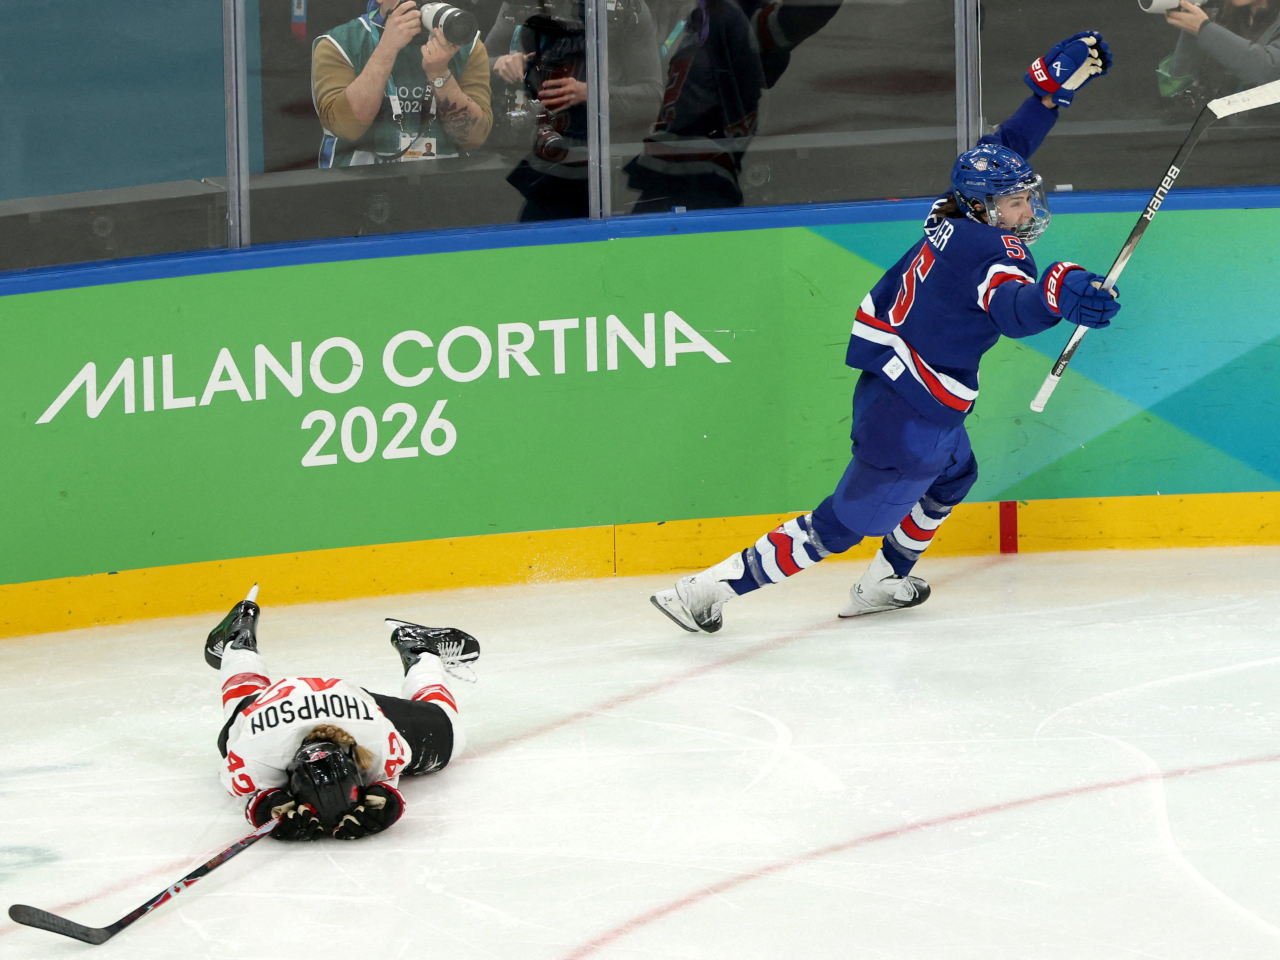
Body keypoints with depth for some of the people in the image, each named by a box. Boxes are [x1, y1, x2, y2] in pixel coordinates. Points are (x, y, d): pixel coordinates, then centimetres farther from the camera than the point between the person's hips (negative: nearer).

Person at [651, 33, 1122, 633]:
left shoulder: (957, 216, 1)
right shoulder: (993, 252, -24)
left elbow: (1005, 145, 16)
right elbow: (1012, 308, -46)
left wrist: (1056, 85, 15)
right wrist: (1058, 295, -65)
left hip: (887, 377, 10)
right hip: (911, 419, -10)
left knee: (952, 475, 34)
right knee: (846, 523, 0)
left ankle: (881, 584, 45)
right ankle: (708, 589, 1)